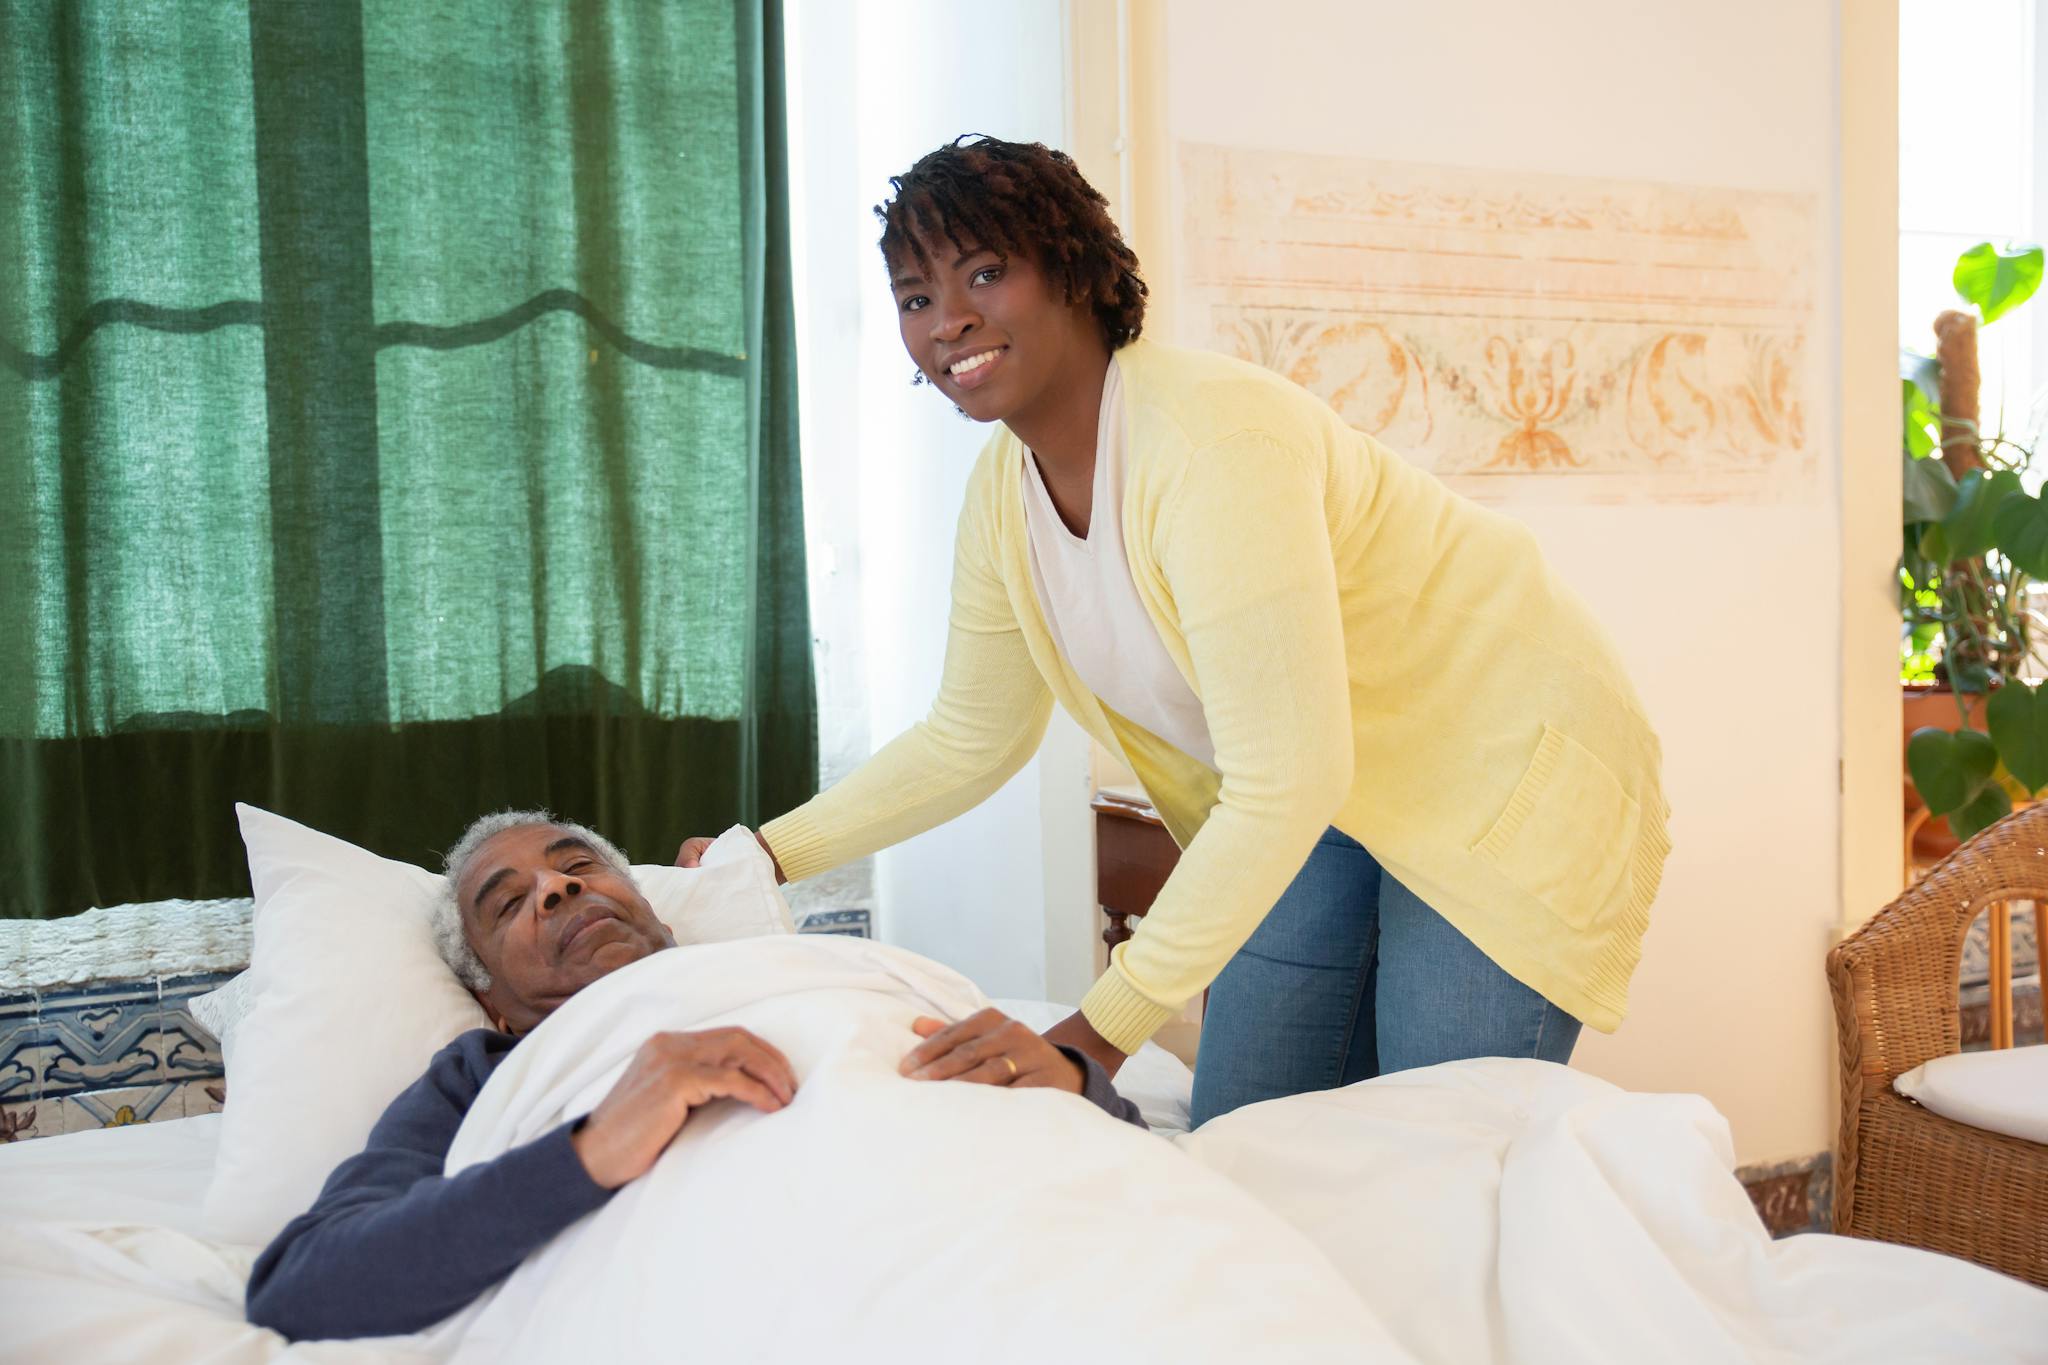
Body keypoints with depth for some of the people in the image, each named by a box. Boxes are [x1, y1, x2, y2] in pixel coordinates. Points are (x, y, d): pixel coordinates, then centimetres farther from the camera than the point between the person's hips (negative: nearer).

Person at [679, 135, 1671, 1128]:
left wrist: (1101, 1031, -33)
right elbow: (969, 739, 10)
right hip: (1325, 810, 7)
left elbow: (1287, 779, -33)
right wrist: (764, 855, 4)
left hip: (1506, 779, -7)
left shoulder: (1211, 439, -30)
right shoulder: (1004, 491, -4)